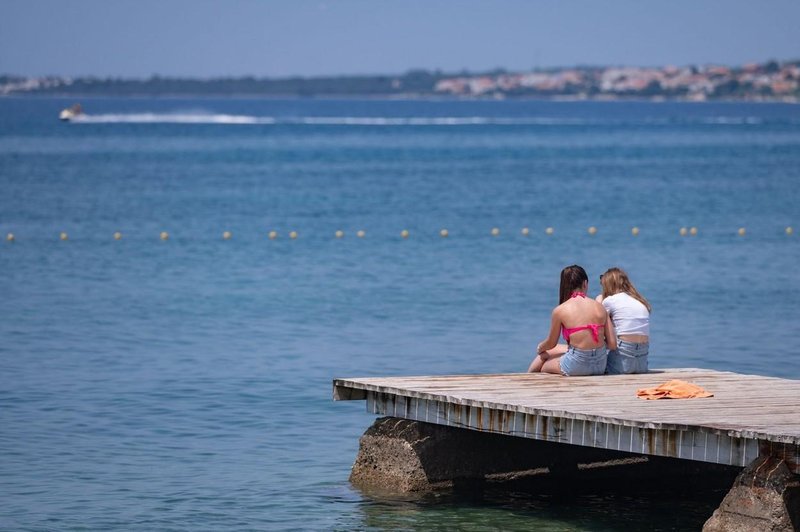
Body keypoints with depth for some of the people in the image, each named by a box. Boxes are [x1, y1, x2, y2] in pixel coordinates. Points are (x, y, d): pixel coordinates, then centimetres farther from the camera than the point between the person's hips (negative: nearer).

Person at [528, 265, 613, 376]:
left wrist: (540, 348, 30)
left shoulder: (560, 311, -8)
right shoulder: (600, 307, 0)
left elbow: (551, 343, 6)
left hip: (576, 367, -4)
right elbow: (613, 344, -1)